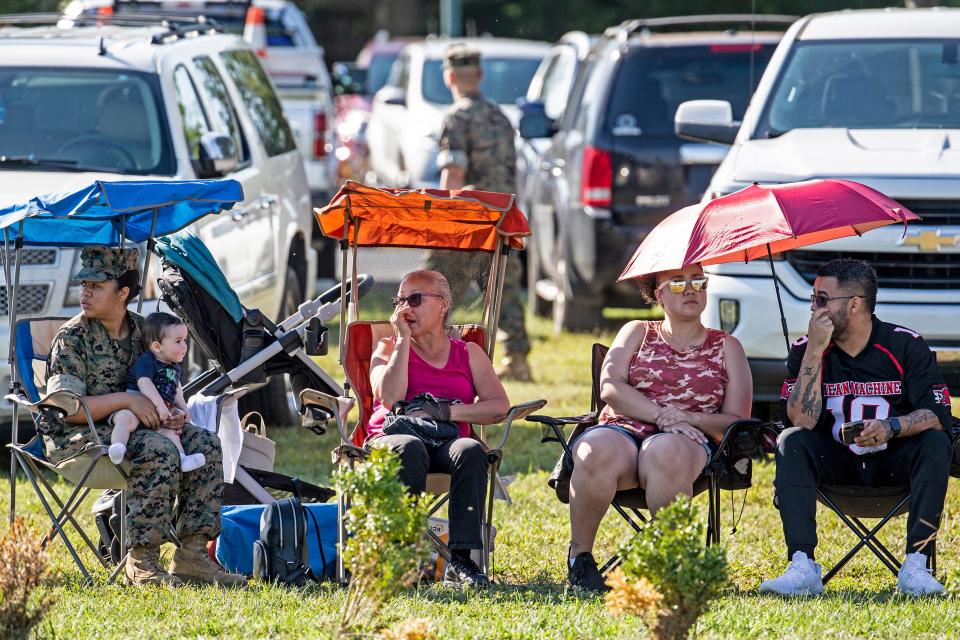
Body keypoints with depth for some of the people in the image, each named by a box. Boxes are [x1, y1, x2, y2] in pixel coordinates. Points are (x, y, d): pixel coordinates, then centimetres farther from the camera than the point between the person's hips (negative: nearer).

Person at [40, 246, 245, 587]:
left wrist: (173, 415, -1)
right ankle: (141, 560, -28)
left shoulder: (141, 330, 10)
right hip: (75, 438, -7)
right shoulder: (71, 337, -9)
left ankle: (191, 552, -12)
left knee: (205, 444, -12)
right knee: (160, 452, -32)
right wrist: (126, 399, -23)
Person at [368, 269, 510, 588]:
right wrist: (404, 339, -1)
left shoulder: (469, 354, 16)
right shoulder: (389, 348, 14)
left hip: (446, 444, 1)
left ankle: (460, 558, -36)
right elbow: (390, 397, -8)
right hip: (392, 438, -1)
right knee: (409, 449, -38)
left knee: (471, 450, -35)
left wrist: (447, 412, -11)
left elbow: (499, 406, 1)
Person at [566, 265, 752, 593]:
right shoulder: (637, 333, 21)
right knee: (597, 452, -38)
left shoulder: (726, 347, 18)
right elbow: (610, 387, 3)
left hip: (687, 441, -1)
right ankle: (579, 554, -19)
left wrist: (689, 419, -13)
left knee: (667, 452, -41)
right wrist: (662, 415, -13)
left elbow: (736, 421, 8)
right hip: (623, 431, 1)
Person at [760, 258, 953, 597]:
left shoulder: (906, 346, -7)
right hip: (836, 464, 1)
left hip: (894, 463, -1)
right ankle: (802, 567, -38)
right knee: (791, 443, -26)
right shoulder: (806, 350, -4)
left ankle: (915, 566, -34)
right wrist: (816, 350, -22)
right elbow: (801, 421, -17)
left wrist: (891, 427, -33)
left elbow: (938, 414, -14)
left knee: (935, 443, -30)